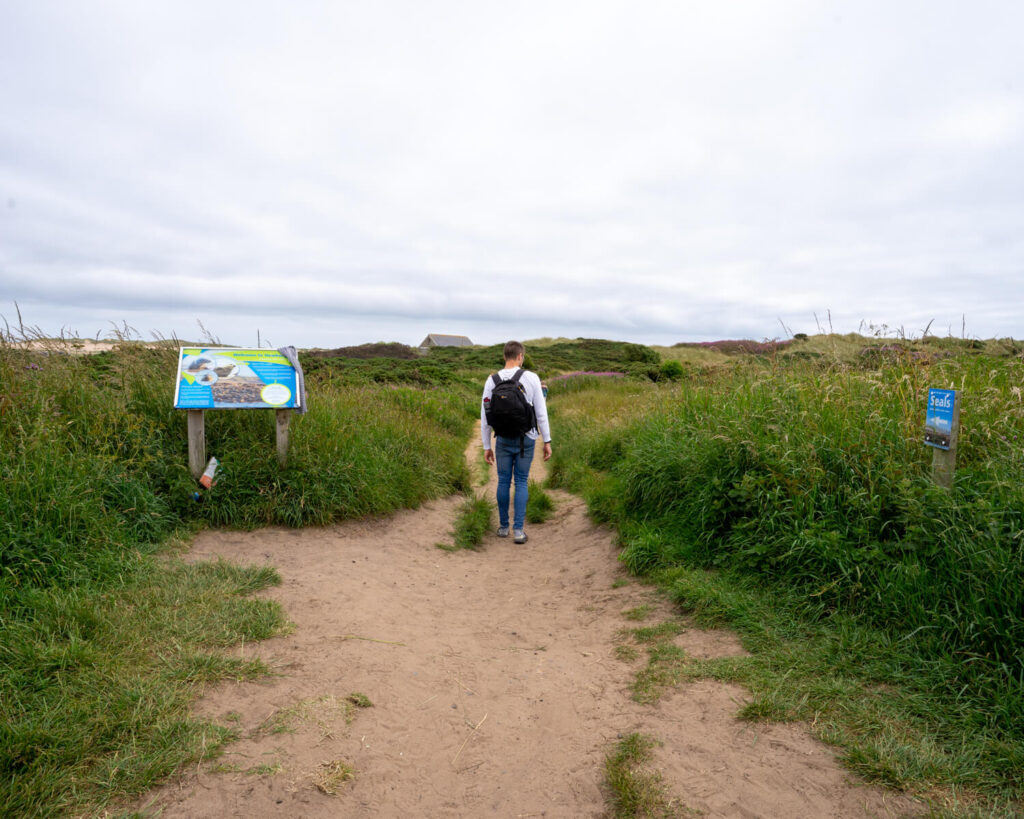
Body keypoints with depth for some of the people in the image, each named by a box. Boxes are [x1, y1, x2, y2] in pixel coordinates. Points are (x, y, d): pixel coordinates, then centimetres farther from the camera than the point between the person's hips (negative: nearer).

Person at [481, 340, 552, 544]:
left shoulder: (492, 380, -4)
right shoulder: (531, 378, -10)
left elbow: (485, 416, -2)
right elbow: (541, 412, -9)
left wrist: (486, 447, 6)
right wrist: (547, 441, -1)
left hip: (503, 440, 1)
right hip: (526, 440, -1)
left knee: (503, 482, 15)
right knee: (521, 483, 8)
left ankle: (503, 526, 23)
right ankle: (518, 530, 3)